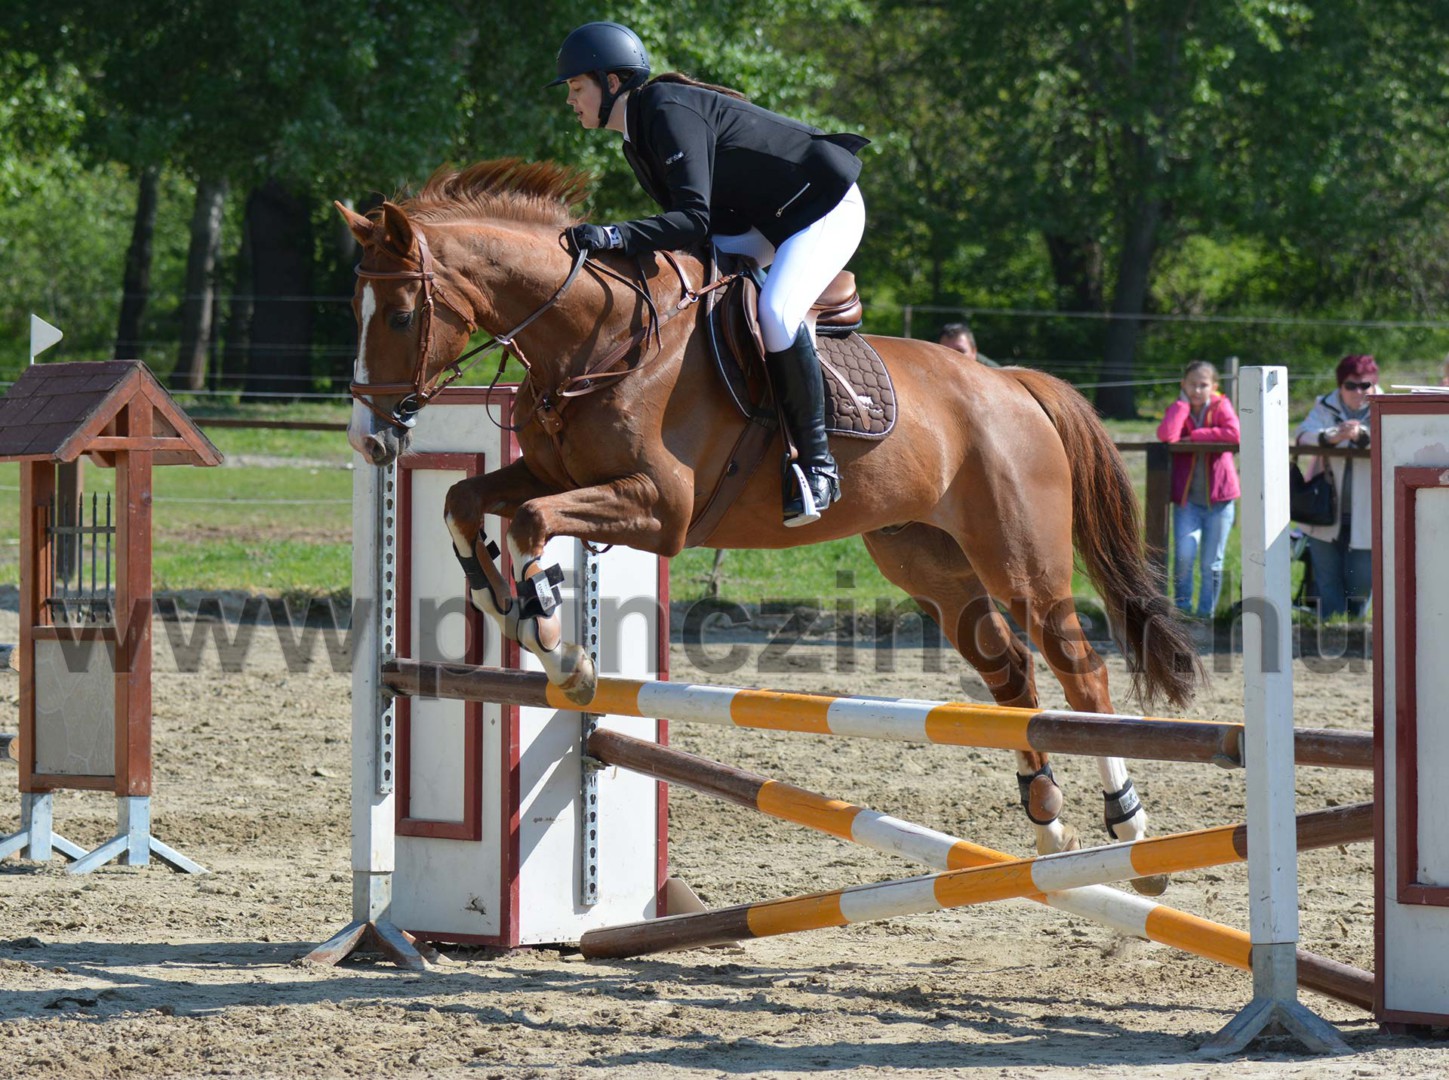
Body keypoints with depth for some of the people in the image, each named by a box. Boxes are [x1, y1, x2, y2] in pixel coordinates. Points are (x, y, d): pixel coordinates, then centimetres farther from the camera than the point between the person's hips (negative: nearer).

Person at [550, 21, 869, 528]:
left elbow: (693, 219, -34)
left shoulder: (671, 112, -25)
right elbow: (688, 222, 7)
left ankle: (817, 461, -21)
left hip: (828, 206, -11)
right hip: (766, 220, 11)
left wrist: (615, 236, -44)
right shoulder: (637, 139, 6)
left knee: (776, 311, -32)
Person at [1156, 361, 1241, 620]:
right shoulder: (1178, 410, 5)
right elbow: (1167, 436, -18)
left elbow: (1234, 433, -20)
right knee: (1184, 554, -17)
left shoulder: (1221, 406, 1)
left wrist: (1194, 436, -15)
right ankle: (1181, 606, 2)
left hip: (1219, 499, 0)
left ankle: (1206, 613, 17)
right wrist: (1183, 401, -10)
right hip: (1187, 498, 0)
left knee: (1212, 563, 4)